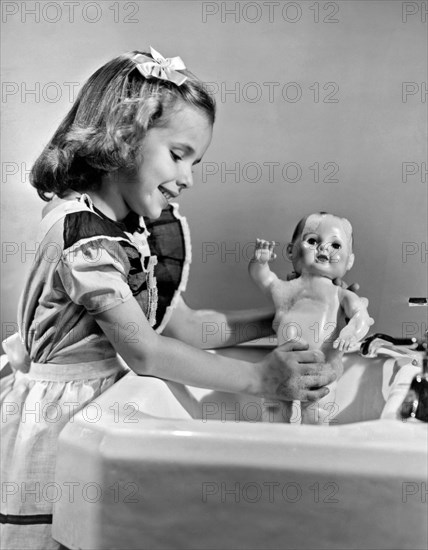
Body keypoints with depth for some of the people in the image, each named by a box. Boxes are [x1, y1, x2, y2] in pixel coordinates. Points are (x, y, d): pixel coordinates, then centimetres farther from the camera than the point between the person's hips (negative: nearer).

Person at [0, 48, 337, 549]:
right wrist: (261, 379, -26)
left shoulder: (144, 225, 3)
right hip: (52, 418, -8)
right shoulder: (80, 230, -24)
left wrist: (275, 319, 2)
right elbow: (145, 351, -26)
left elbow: (181, 325, 6)